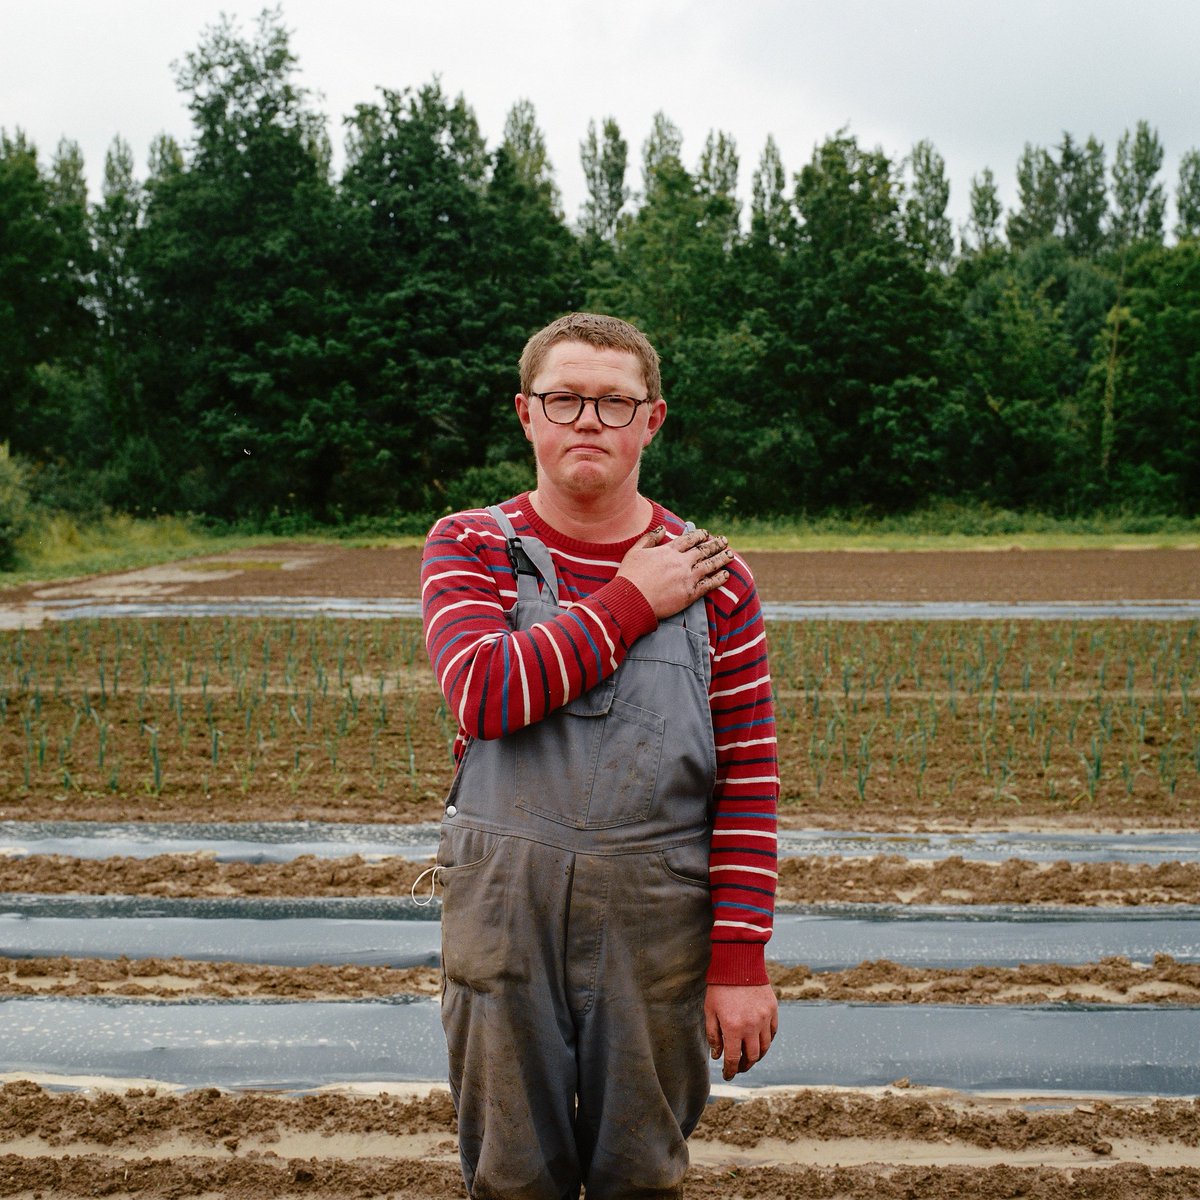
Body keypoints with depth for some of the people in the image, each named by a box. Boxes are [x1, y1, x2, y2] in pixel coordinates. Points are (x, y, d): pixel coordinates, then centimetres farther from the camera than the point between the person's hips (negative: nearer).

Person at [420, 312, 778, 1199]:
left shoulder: (711, 577, 1)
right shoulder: (469, 548, 1)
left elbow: (749, 781, 0)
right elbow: (483, 692, -18)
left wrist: (741, 957, -5)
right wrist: (631, 602, -12)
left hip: (656, 918, 0)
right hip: (503, 903, 0)